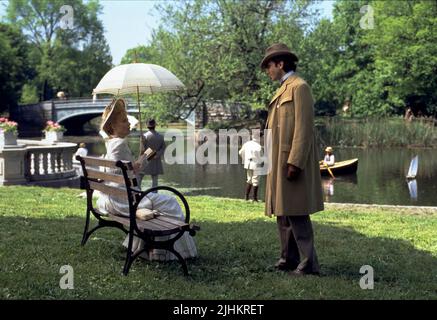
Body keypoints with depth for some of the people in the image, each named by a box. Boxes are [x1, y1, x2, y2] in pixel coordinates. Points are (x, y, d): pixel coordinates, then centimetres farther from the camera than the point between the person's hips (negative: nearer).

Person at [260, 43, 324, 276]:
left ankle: (309, 264, -4)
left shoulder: (299, 87, -8)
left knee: (296, 214, -9)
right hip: (278, 164, 10)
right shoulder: (282, 91, 20)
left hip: (292, 162, -10)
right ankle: (289, 259, 21)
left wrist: (294, 162, -22)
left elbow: (304, 128, -16)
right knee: (282, 213, 13)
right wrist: (274, 164, 16)